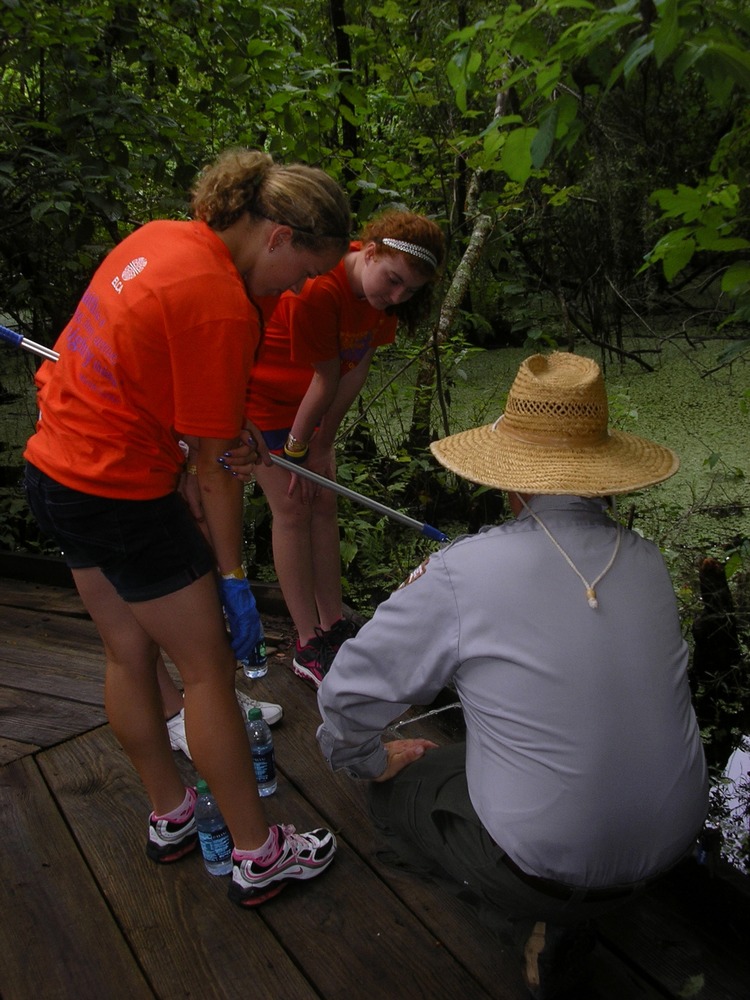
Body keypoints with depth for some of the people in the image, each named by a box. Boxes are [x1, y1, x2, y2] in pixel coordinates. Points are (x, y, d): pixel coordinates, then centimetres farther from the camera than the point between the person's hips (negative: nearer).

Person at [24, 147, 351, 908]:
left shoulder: (161, 237, 4)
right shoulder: (223, 309, -22)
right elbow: (214, 469, -17)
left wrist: (237, 432, 15)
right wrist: (233, 578, -7)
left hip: (55, 468, 9)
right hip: (122, 496, -9)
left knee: (128, 654, 19)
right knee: (207, 670, 5)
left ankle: (170, 818, 39)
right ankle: (257, 857, 21)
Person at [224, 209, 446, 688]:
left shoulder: (381, 293, -10)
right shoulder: (319, 290, -34)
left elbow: (356, 370, -8)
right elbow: (327, 380, -26)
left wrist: (320, 444, -8)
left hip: (310, 398, 8)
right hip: (263, 393, -7)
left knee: (324, 505, 7)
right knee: (293, 510, -6)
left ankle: (334, 625, 18)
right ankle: (309, 646, 4)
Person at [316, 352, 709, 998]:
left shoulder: (461, 573, -23)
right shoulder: (648, 561, -7)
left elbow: (351, 692, -12)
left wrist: (369, 762, 9)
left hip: (554, 862, -5)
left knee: (398, 789, 18)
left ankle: (538, 918, 10)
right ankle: (559, 911, 17)